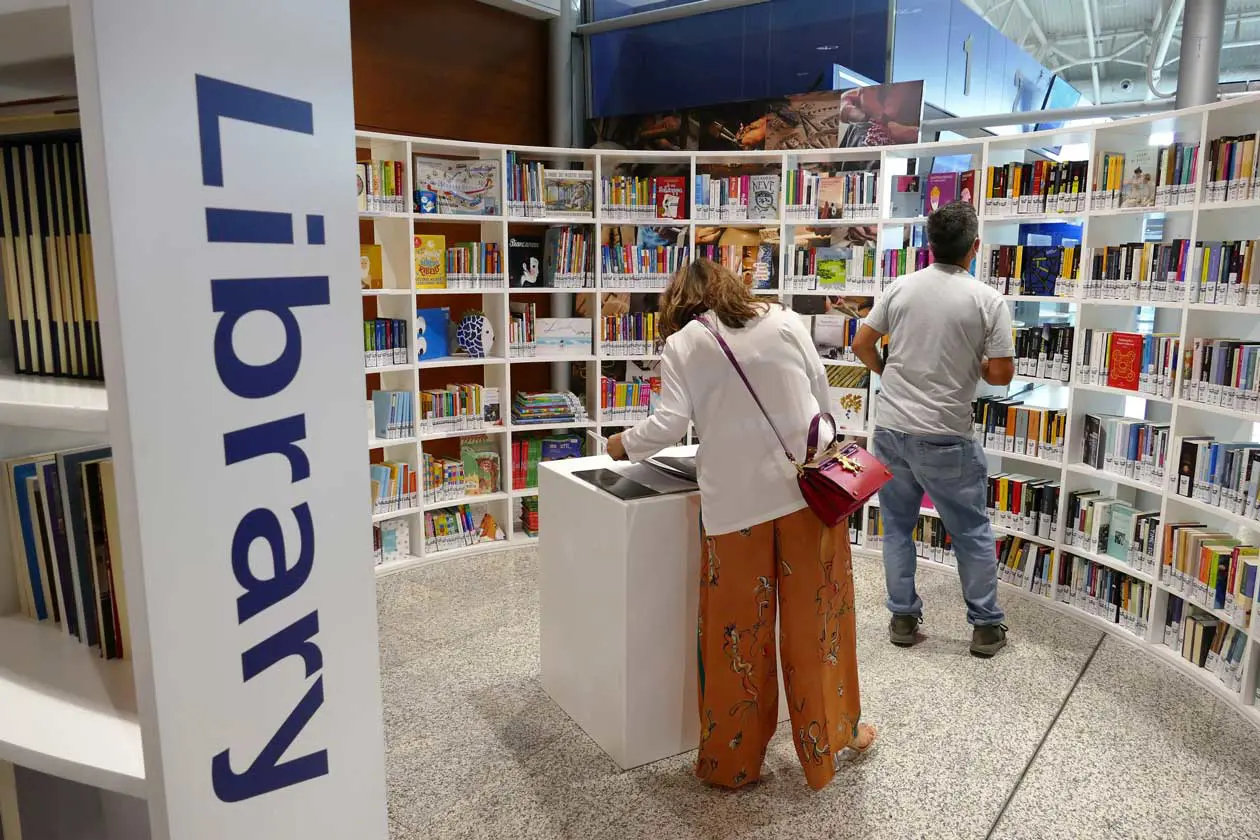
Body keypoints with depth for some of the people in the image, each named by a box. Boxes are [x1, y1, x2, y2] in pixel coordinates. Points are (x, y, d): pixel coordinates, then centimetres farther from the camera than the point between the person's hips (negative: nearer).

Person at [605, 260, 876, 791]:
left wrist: (626, 445, 11)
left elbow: (671, 423, -6)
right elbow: (821, 393, 10)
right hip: (807, 485, 2)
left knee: (738, 628, 9)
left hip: (736, 499, -2)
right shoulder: (785, 321, 8)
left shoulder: (682, 344, 2)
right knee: (816, 616, 14)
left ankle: (733, 760, 23)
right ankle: (832, 740, 31)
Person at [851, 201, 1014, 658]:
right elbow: (1002, 373, -10)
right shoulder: (988, 300, -9)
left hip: (891, 429, 3)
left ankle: (903, 618, 22)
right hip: (945, 437, -3)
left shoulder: (900, 287, 0)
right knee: (972, 532, 12)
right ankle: (986, 626, 23)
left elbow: (861, 344, 4)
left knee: (897, 526, 15)